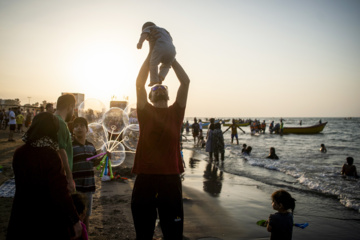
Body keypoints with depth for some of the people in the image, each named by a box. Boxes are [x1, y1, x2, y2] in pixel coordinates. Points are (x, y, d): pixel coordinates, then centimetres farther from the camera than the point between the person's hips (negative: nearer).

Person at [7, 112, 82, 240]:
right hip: (48, 219, -5)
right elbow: (60, 192, -26)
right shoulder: (51, 156, -25)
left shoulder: (19, 153, -6)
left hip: (22, 215, 5)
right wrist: (75, 220, -17)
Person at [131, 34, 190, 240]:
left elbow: (185, 81, -1)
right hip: (145, 178, 0)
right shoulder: (146, 112, 3)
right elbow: (139, 82, -4)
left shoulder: (176, 112, 4)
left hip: (171, 178, 0)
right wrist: (151, 53, -1)